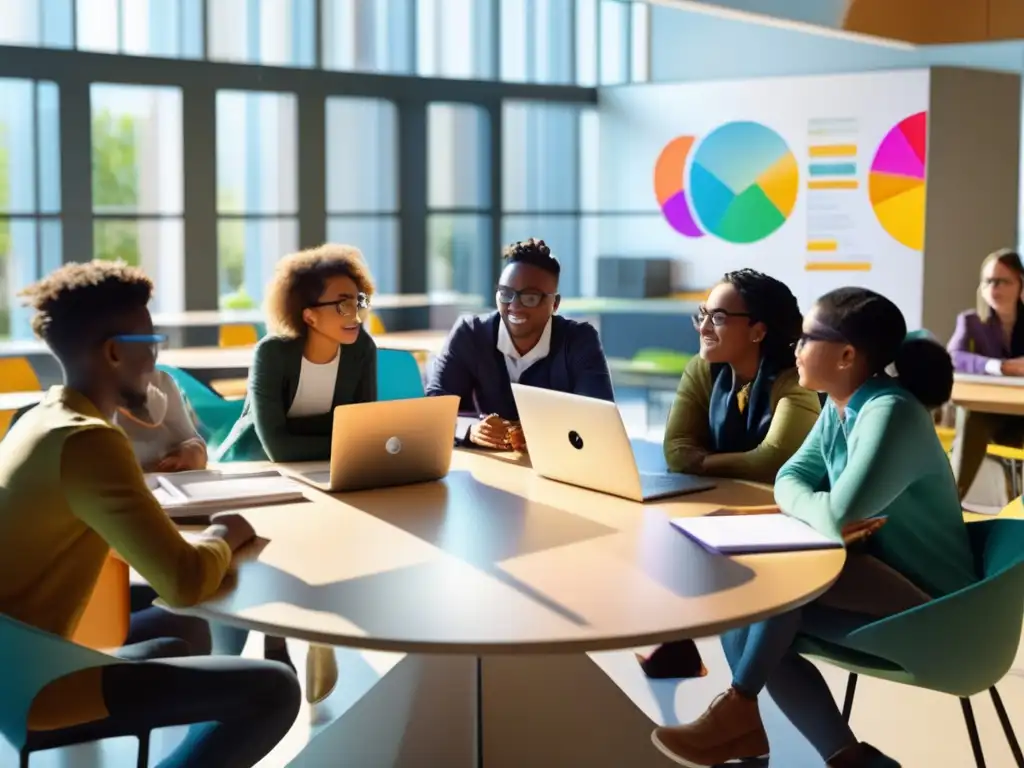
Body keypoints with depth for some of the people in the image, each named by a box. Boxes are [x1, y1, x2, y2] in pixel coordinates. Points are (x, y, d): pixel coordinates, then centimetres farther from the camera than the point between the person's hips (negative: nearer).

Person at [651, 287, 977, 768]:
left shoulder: (889, 413, -24)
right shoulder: (838, 408, 4)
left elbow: (837, 515, -34)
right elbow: (789, 478, 4)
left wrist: (820, 512, -10)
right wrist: (823, 513, -19)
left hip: (925, 605, -9)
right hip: (875, 582, 9)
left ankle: (738, 711, -4)